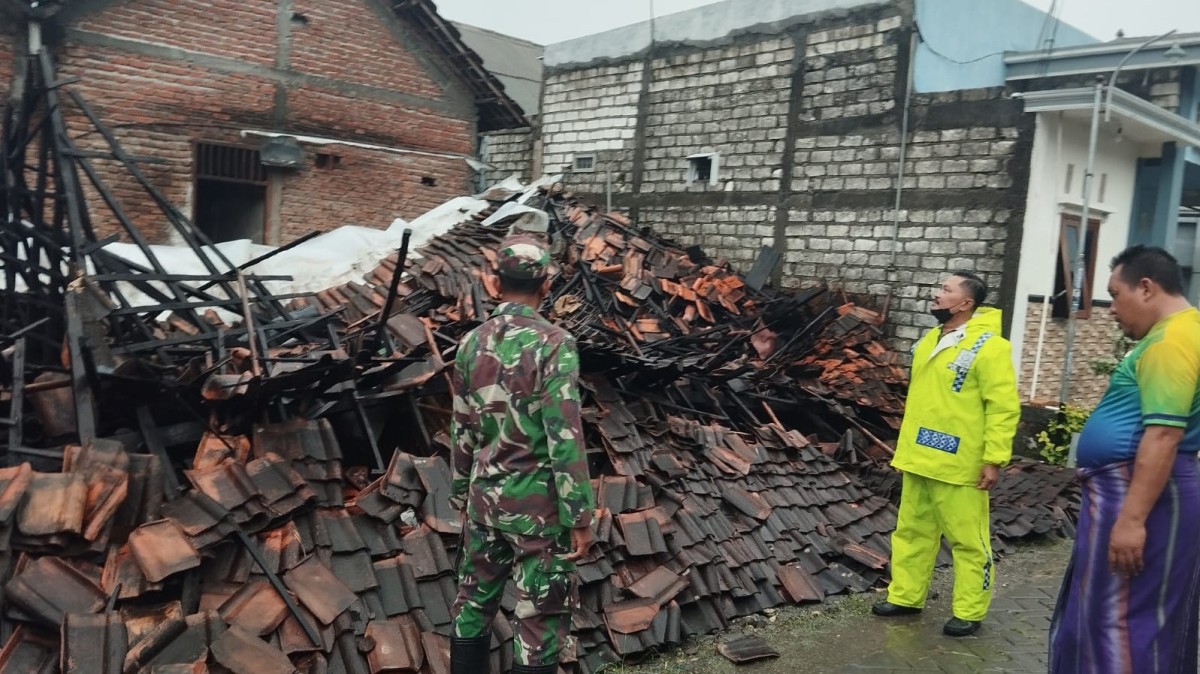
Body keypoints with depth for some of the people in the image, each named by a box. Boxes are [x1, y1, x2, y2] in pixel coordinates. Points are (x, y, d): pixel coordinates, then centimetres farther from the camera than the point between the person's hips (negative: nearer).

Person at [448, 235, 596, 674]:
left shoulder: (472, 343, 4)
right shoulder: (554, 343, -15)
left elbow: (461, 431, 10)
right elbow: (565, 437, -18)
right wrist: (579, 516, -13)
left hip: (484, 498, 6)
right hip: (537, 503, -6)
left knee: (473, 604, 18)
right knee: (540, 618, 5)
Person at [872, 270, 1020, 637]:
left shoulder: (988, 346, -14)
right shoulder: (929, 340, 12)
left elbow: (1004, 407, -16)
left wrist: (994, 459, -19)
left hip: (959, 465, -8)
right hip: (919, 459, 8)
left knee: (968, 540, 5)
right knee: (912, 532, 16)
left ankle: (969, 612, 18)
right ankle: (905, 596, 29)